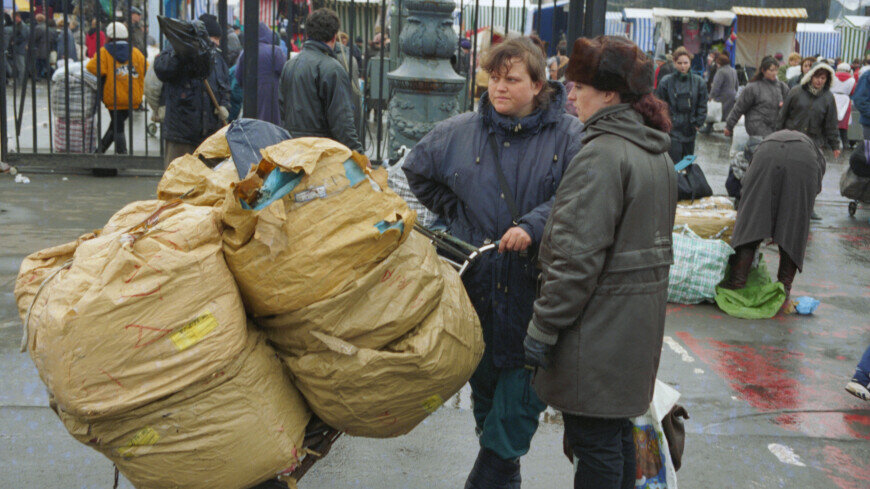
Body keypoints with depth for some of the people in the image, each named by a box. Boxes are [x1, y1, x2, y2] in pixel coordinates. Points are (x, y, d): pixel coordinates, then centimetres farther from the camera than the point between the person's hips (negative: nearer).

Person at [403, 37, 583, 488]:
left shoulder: (569, 136, -5)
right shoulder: (460, 131, 5)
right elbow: (416, 168, 20)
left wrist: (532, 227, -24)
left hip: (534, 285, -3)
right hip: (476, 280, 4)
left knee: (522, 379, -5)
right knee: (484, 379, 13)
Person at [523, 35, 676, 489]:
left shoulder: (602, 154, -20)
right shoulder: (657, 153, 11)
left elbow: (577, 256, -24)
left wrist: (543, 327, -18)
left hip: (598, 327, -10)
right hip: (637, 319, 10)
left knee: (592, 439, 1)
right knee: (615, 427, 21)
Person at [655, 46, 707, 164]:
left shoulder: (698, 82, 4)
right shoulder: (666, 81, -4)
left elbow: (702, 106, 9)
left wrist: (698, 123, 2)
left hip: (690, 129, 3)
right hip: (673, 129, -3)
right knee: (674, 162, -9)